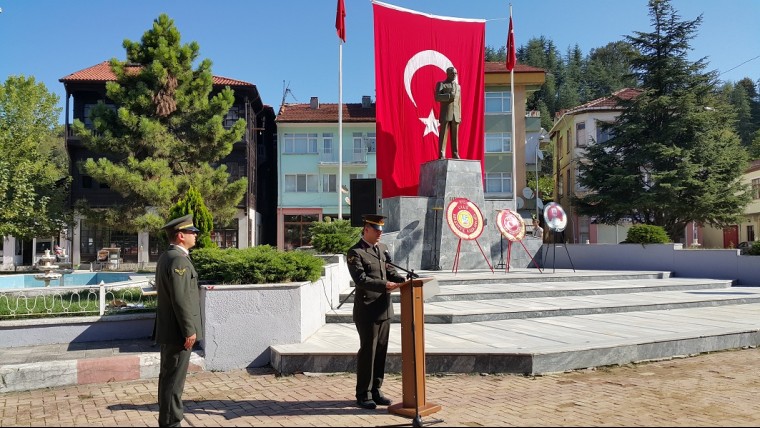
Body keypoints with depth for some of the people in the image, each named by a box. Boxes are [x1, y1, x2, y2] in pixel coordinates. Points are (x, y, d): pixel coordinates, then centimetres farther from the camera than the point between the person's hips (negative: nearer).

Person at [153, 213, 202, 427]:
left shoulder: (166, 257, 12)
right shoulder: (178, 260, -19)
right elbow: (180, 299, -23)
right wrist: (189, 330, -19)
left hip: (169, 330, 11)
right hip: (178, 331, -11)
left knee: (168, 376, 19)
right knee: (174, 379, -3)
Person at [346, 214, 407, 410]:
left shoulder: (383, 248, 14)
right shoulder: (355, 253, -10)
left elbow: (390, 270, 12)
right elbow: (361, 279, -20)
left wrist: (403, 280, -9)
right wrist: (385, 285, -30)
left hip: (384, 309, 7)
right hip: (367, 311, -7)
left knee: (381, 351, 12)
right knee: (367, 352, 0)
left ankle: (375, 391, 24)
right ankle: (363, 395, 12)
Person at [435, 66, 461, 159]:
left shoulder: (458, 86, 22)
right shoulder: (441, 84, 8)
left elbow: (459, 102, 17)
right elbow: (437, 97, -7)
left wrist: (460, 116, 10)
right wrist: (449, 96, -18)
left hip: (455, 115, 4)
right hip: (445, 114, -4)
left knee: (455, 135, 1)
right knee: (443, 134, -9)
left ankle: (455, 154, 1)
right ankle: (442, 155, -11)